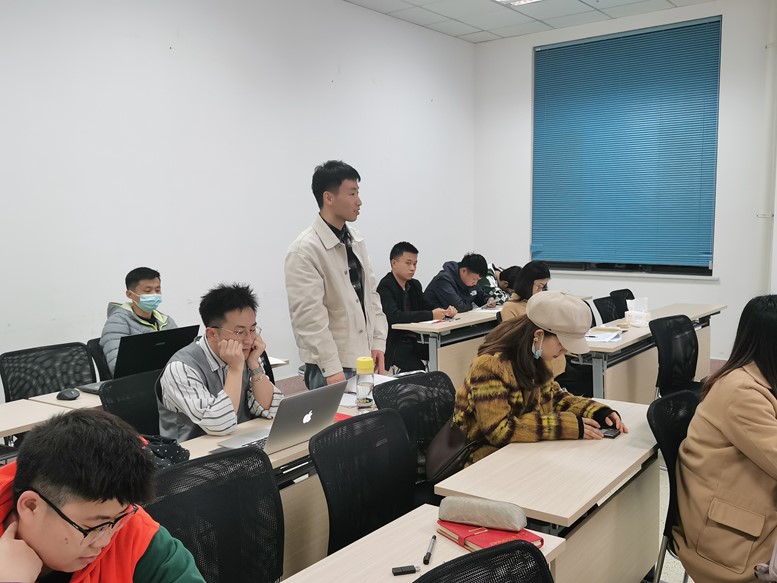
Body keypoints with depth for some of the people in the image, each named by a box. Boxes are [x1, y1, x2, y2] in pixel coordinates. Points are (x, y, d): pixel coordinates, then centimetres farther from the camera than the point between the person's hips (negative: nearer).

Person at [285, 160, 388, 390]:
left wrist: (378, 342, 6)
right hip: (331, 365, -7)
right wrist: (332, 369, -19)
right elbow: (310, 317, -18)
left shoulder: (356, 240, 9)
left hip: (364, 359, 7)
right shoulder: (304, 250, -15)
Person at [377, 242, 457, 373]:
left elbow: (427, 307, 16)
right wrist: (430, 315, -26)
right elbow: (394, 316, -25)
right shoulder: (385, 287, -11)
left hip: (414, 340, 7)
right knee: (417, 370, -28)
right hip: (394, 343, -7)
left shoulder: (414, 285, 14)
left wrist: (446, 311, -6)